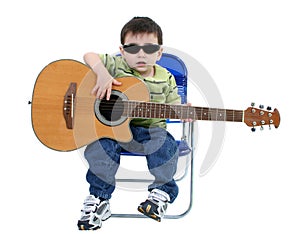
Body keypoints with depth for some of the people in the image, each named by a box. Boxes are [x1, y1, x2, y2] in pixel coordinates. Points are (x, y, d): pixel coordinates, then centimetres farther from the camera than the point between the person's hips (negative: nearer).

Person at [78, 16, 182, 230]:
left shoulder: (165, 79, 3)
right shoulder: (117, 66, -2)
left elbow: (173, 106, 8)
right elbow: (90, 56, -5)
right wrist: (102, 74, -24)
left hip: (150, 130, 1)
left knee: (165, 146, -29)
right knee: (100, 146, -28)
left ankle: (162, 191, -4)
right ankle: (98, 199, -10)